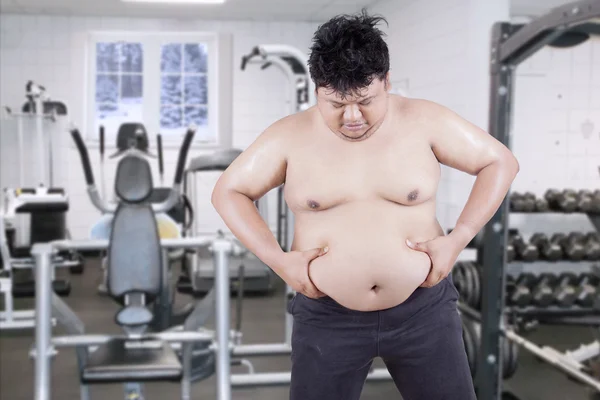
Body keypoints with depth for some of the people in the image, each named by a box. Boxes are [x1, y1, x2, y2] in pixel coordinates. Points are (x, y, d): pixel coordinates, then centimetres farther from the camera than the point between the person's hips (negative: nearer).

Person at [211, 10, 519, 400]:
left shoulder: (423, 120, -7)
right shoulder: (291, 135, -6)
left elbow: (501, 162, 1)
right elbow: (228, 192, 3)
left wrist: (457, 239, -10)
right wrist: (278, 259, -9)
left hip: (422, 308, 0)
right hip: (327, 316, 0)